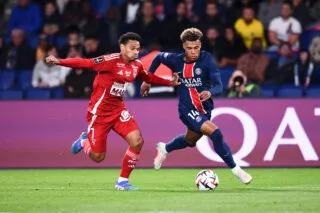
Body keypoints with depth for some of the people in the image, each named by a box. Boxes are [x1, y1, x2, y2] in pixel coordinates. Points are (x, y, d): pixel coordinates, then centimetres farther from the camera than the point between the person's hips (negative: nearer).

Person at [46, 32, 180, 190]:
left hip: (118, 110, 6)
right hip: (99, 111, -6)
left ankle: (122, 181, 0)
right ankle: (84, 141, 36)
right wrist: (59, 61, -35)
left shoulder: (137, 66, 2)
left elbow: (148, 77, 24)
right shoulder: (111, 61, -20)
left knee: (137, 141, -16)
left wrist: (169, 82, 22)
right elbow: (85, 63, -25)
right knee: (98, 157, -2)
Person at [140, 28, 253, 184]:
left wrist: (210, 92, -42)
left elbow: (219, 86, -20)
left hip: (205, 109, 3)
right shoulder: (176, 60, -11)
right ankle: (236, 170, -11)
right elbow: (158, 57, 11)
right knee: (216, 134, -23)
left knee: (190, 141, 26)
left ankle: (164, 149, 56)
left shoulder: (207, 59, -14)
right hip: (187, 110, -3)